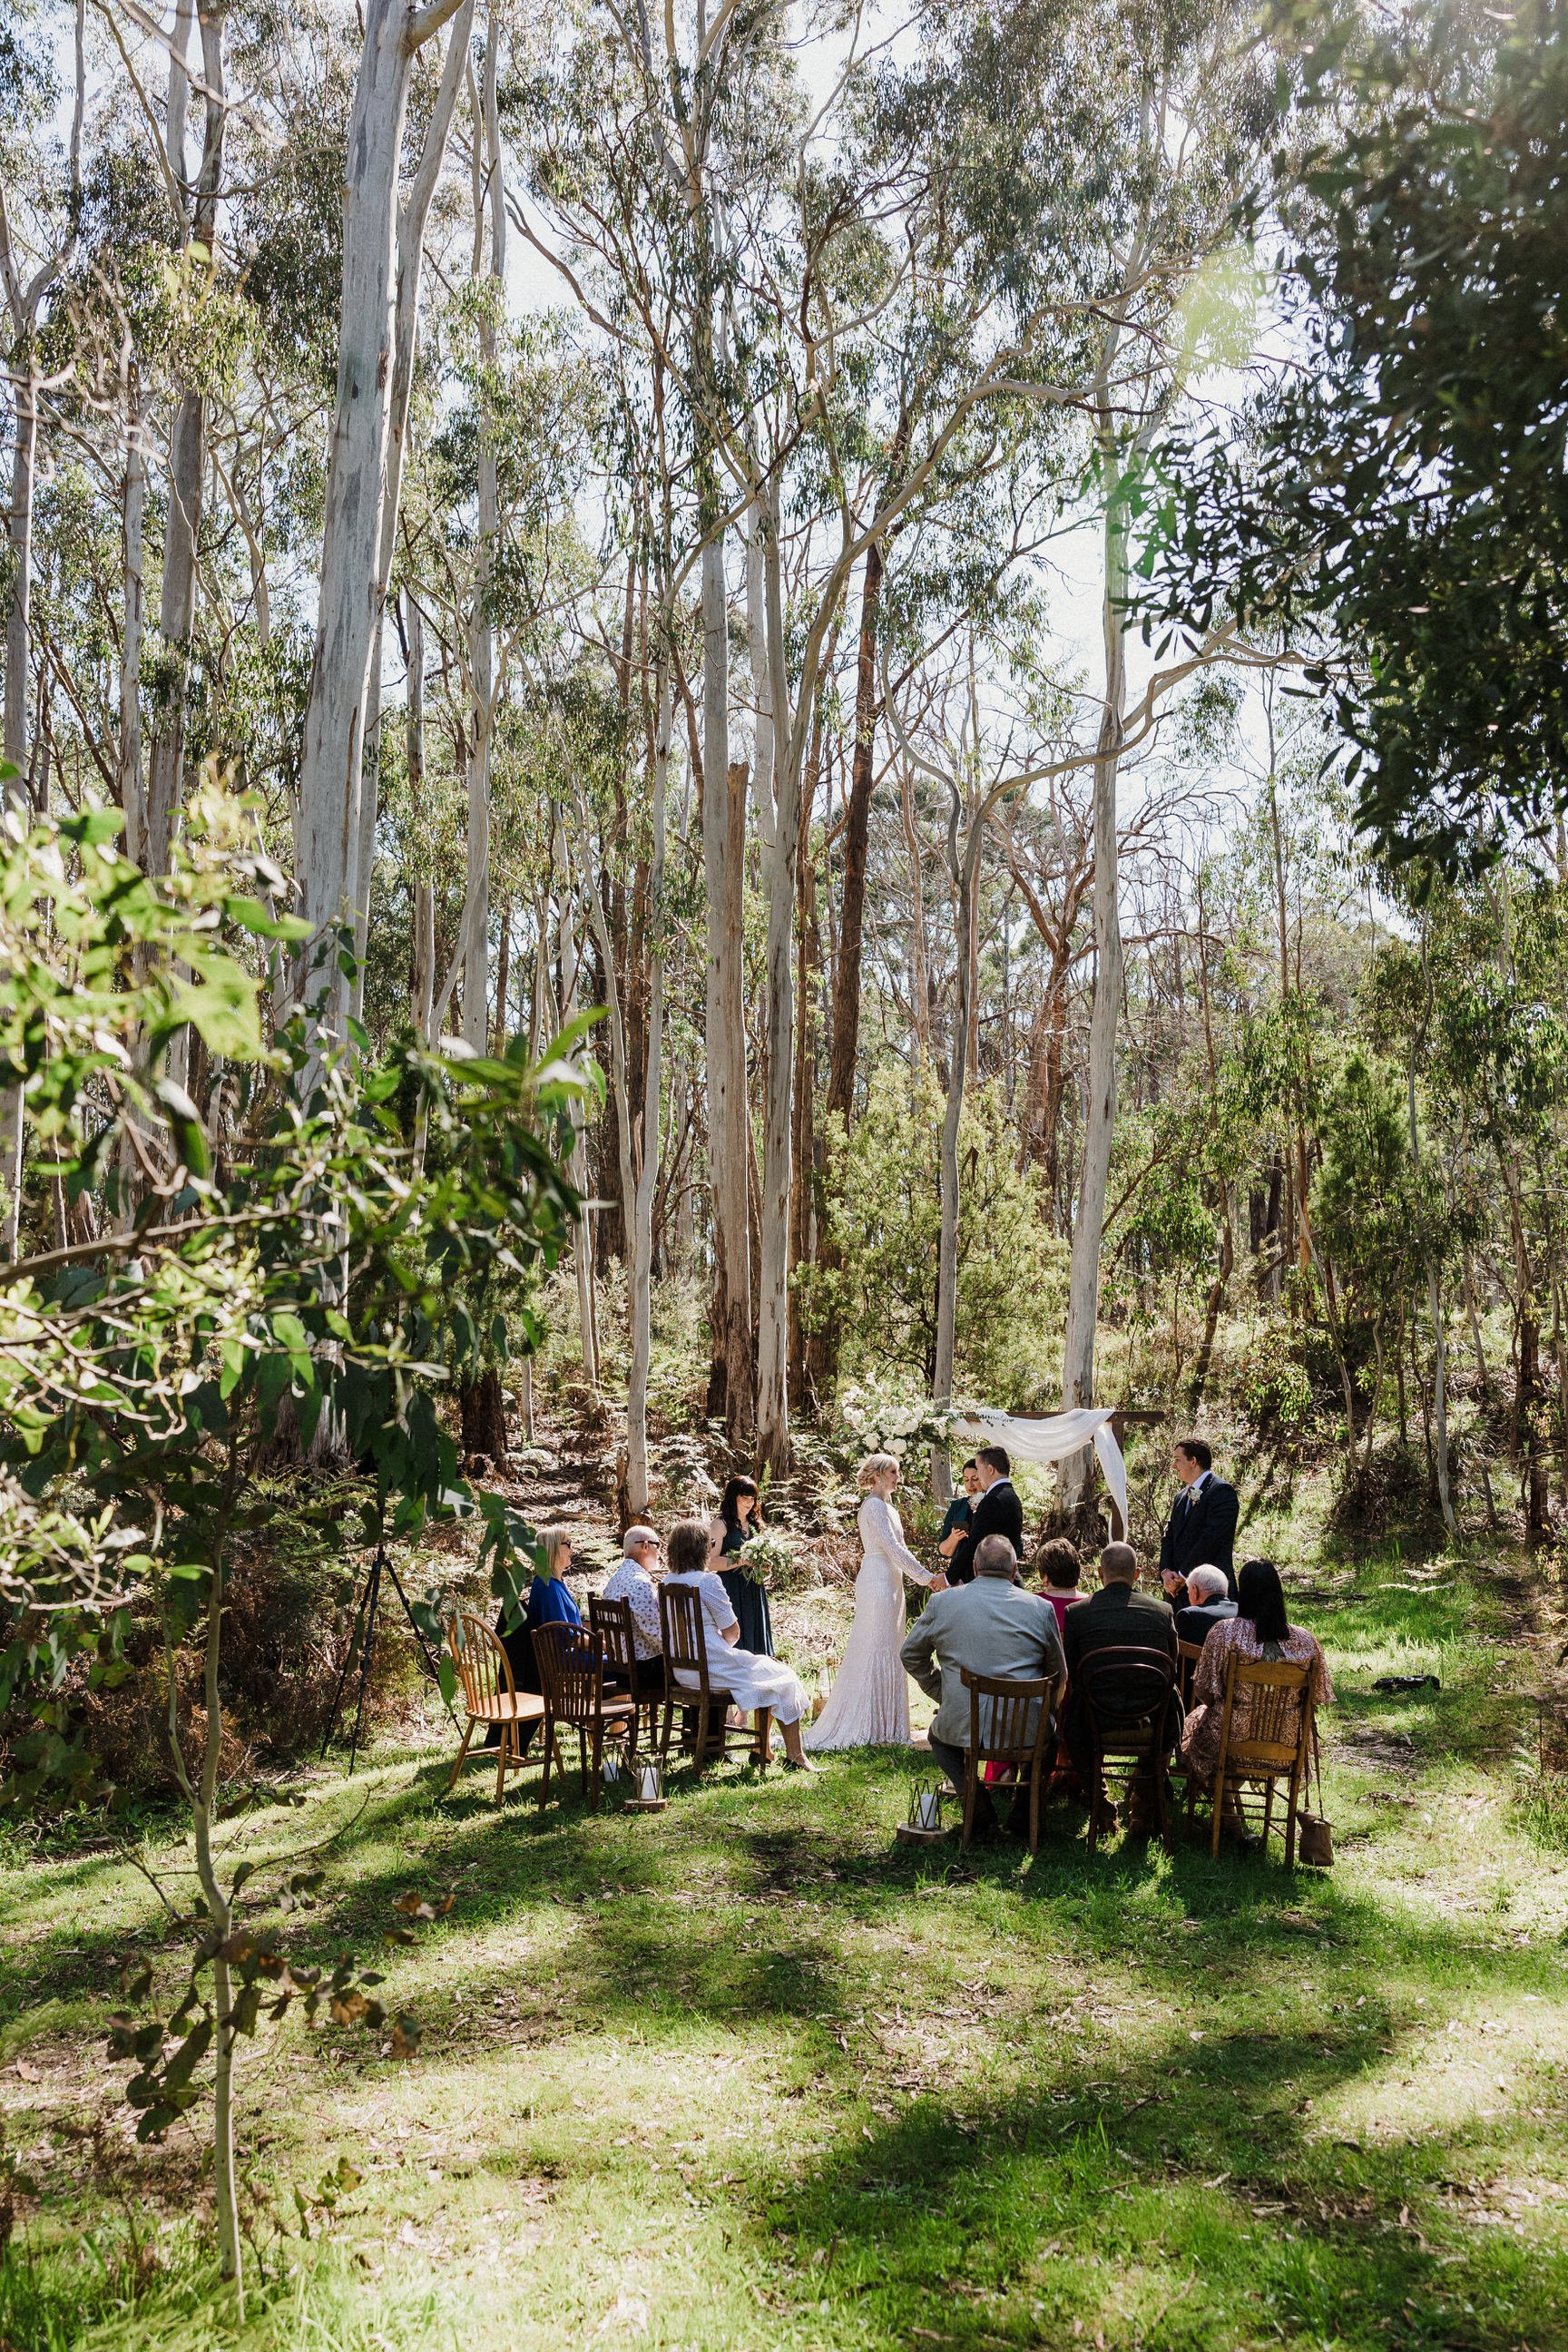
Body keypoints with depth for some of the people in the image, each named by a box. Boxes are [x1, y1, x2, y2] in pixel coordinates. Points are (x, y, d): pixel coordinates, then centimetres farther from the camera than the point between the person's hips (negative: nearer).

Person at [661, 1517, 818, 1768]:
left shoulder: (668, 1581, 6)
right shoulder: (707, 1581, -18)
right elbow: (733, 1633, -11)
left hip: (680, 1671, 9)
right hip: (711, 1669, -9)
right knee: (785, 1678, 7)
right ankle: (794, 1756, 10)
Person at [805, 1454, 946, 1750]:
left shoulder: (886, 1506, 18)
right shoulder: (875, 1506, -13)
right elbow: (893, 1548, -20)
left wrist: (924, 1576, 8)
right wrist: (925, 1577, -19)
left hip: (888, 1584, 10)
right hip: (878, 1584, -10)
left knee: (886, 1653, 11)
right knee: (878, 1652, -7)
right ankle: (871, 1728, -3)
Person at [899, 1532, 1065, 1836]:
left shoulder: (941, 1602, 1)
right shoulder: (1041, 1608, 0)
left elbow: (910, 1655, 13)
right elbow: (1058, 1675, 10)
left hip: (962, 1728, 0)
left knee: (938, 1735, 34)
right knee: (1051, 1724, 34)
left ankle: (980, 1809, 17)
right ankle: (1023, 1816, 26)